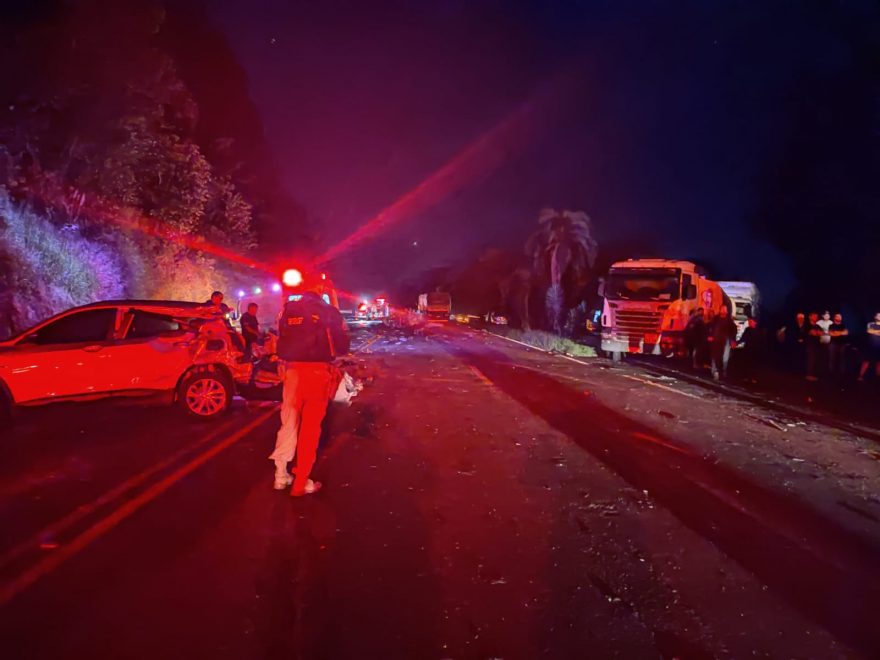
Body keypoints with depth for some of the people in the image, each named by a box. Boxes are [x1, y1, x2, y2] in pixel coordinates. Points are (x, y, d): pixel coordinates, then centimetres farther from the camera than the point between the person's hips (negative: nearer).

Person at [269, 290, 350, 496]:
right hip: (317, 371, -3)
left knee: (288, 423, 17)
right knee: (311, 428, 4)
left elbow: (281, 343, 12)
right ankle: (301, 483, 9)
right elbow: (343, 347, 5)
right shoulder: (329, 312, 3)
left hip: (293, 370, 3)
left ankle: (281, 476, 23)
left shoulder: (289, 308, 11)